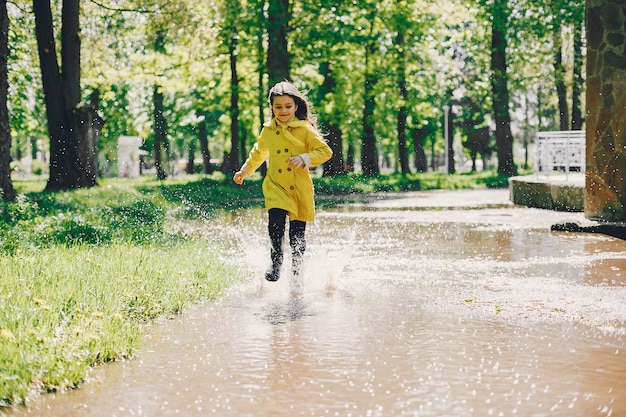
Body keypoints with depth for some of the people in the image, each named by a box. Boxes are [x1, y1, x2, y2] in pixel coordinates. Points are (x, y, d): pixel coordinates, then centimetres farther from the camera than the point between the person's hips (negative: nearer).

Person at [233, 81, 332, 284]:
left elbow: (325, 151, -4)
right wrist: (244, 171, 32)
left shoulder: (304, 129, -3)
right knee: (276, 221, -23)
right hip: (276, 187, 2)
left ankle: (296, 267, 26)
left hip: (300, 188, -2)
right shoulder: (268, 131, 8)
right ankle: (276, 261, -5)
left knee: (297, 233, 2)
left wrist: (304, 159, -19)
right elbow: (259, 153, 27)